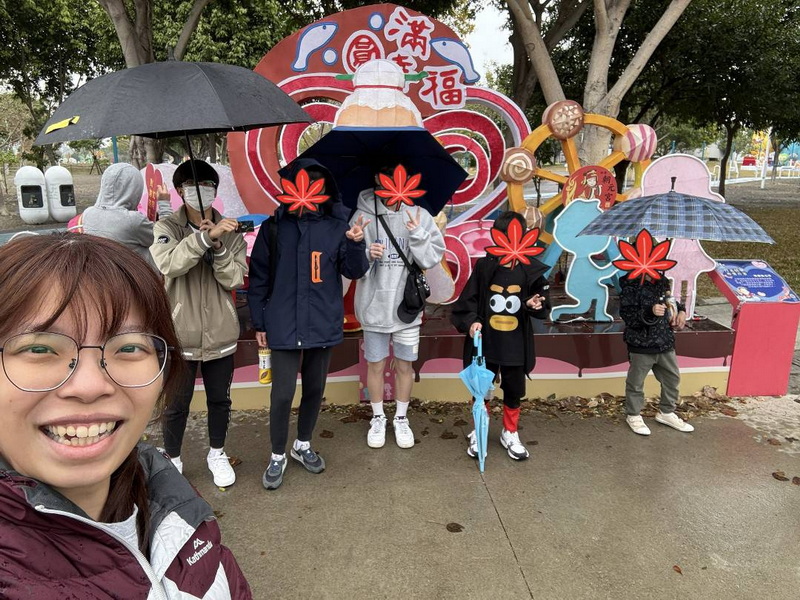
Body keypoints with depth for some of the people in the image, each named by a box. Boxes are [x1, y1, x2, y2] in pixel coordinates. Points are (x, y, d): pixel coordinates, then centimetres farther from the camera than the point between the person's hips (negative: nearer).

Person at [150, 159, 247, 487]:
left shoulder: (229, 230, 2)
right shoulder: (166, 227, -5)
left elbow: (236, 278, -7)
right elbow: (168, 264, -25)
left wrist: (218, 246, -22)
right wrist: (205, 236, -35)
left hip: (221, 333, 3)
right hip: (180, 333, -2)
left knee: (220, 399, 17)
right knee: (176, 404, 10)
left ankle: (217, 454, 39)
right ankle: (172, 460, 33)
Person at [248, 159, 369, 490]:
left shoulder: (336, 225, -2)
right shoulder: (274, 226, -3)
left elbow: (353, 271, -2)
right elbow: (258, 277, 2)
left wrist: (355, 244, -21)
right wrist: (259, 322, 2)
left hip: (323, 323, 2)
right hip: (283, 325, -2)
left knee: (314, 389, 15)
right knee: (282, 393, 0)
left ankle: (303, 444, 37)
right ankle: (277, 456, 22)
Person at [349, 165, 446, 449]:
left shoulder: (419, 216, -3)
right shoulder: (363, 216, -6)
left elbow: (433, 259, -7)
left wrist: (418, 235, -22)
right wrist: (366, 255, -26)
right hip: (374, 306, -1)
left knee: (404, 365, 13)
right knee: (375, 365, 12)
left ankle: (401, 418, 33)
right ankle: (378, 418, 32)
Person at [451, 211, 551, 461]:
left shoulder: (531, 270, -5)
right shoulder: (484, 266, -7)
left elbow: (542, 302, 2)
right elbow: (467, 299, -3)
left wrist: (534, 305, -19)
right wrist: (470, 321, -17)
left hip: (516, 345, 1)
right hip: (485, 343, -1)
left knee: (514, 391, 15)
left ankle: (510, 434, 36)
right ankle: (479, 432, 32)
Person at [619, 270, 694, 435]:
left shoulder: (662, 282, 5)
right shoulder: (631, 286, -17)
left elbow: (671, 302, 22)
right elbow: (627, 315, -22)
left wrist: (681, 311, 2)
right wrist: (650, 312, -34)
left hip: (665, 342, 7)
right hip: (641, 345, -7)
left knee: (672, 377, 18)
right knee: (636, 382, 8)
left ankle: (666, 412, 38)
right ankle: (633, 415, 28)